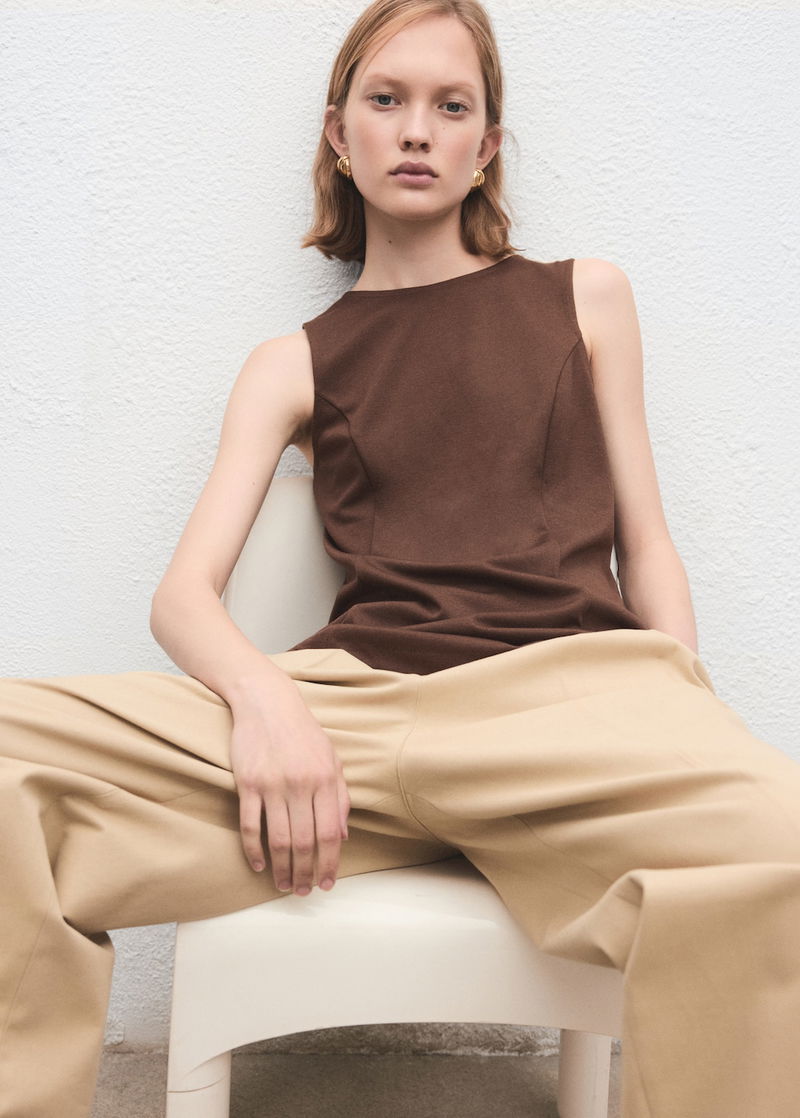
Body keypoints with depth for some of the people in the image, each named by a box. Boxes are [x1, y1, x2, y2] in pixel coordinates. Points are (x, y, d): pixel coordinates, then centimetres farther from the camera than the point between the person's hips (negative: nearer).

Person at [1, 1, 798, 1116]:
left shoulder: (584, 298, 21)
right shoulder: (293, 365, 19)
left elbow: (646, 546, 19)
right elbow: (185, 593, 8)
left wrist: (692, 731, 1)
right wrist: (262, 694, -15)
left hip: (572, 681, 0)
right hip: (358, 693, 1)